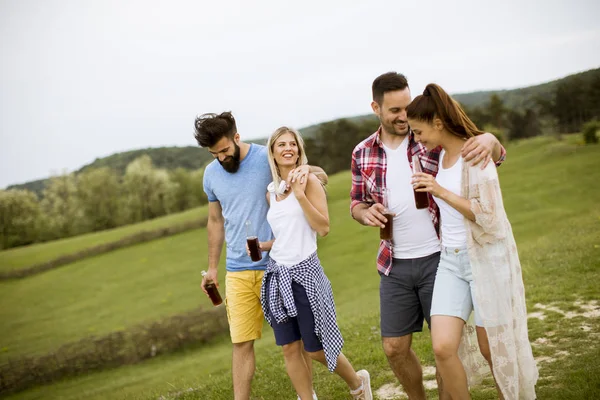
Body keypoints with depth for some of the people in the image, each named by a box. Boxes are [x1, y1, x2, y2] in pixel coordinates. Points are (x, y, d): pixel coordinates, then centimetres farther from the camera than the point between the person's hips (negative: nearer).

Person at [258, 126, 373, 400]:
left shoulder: (309, 181, -6)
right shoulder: (271, 191, 10)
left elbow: (323, 228, -13)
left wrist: (300, 195, -19)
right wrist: (260, 246, 6)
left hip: (305, 271, -5)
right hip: (277, 273, 5)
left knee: (316, 349, 3)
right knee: (289, 349, 5)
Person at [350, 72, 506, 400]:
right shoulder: (363, 153, 3)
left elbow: (497, 155, -2)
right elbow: (356, 202, 14)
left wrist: (489, 139, -26)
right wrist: (366, 213, -10)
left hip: (437, 258, -3)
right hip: (395, 265, 3)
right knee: (394, 348, 10)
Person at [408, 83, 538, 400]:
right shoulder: (440, 155, 8)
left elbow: (488, 216, -21)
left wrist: (441, 192, -23)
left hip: (487, 258, -6)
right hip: (451, 260, 6)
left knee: (492, 348, 5)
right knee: (443, 348, -7)